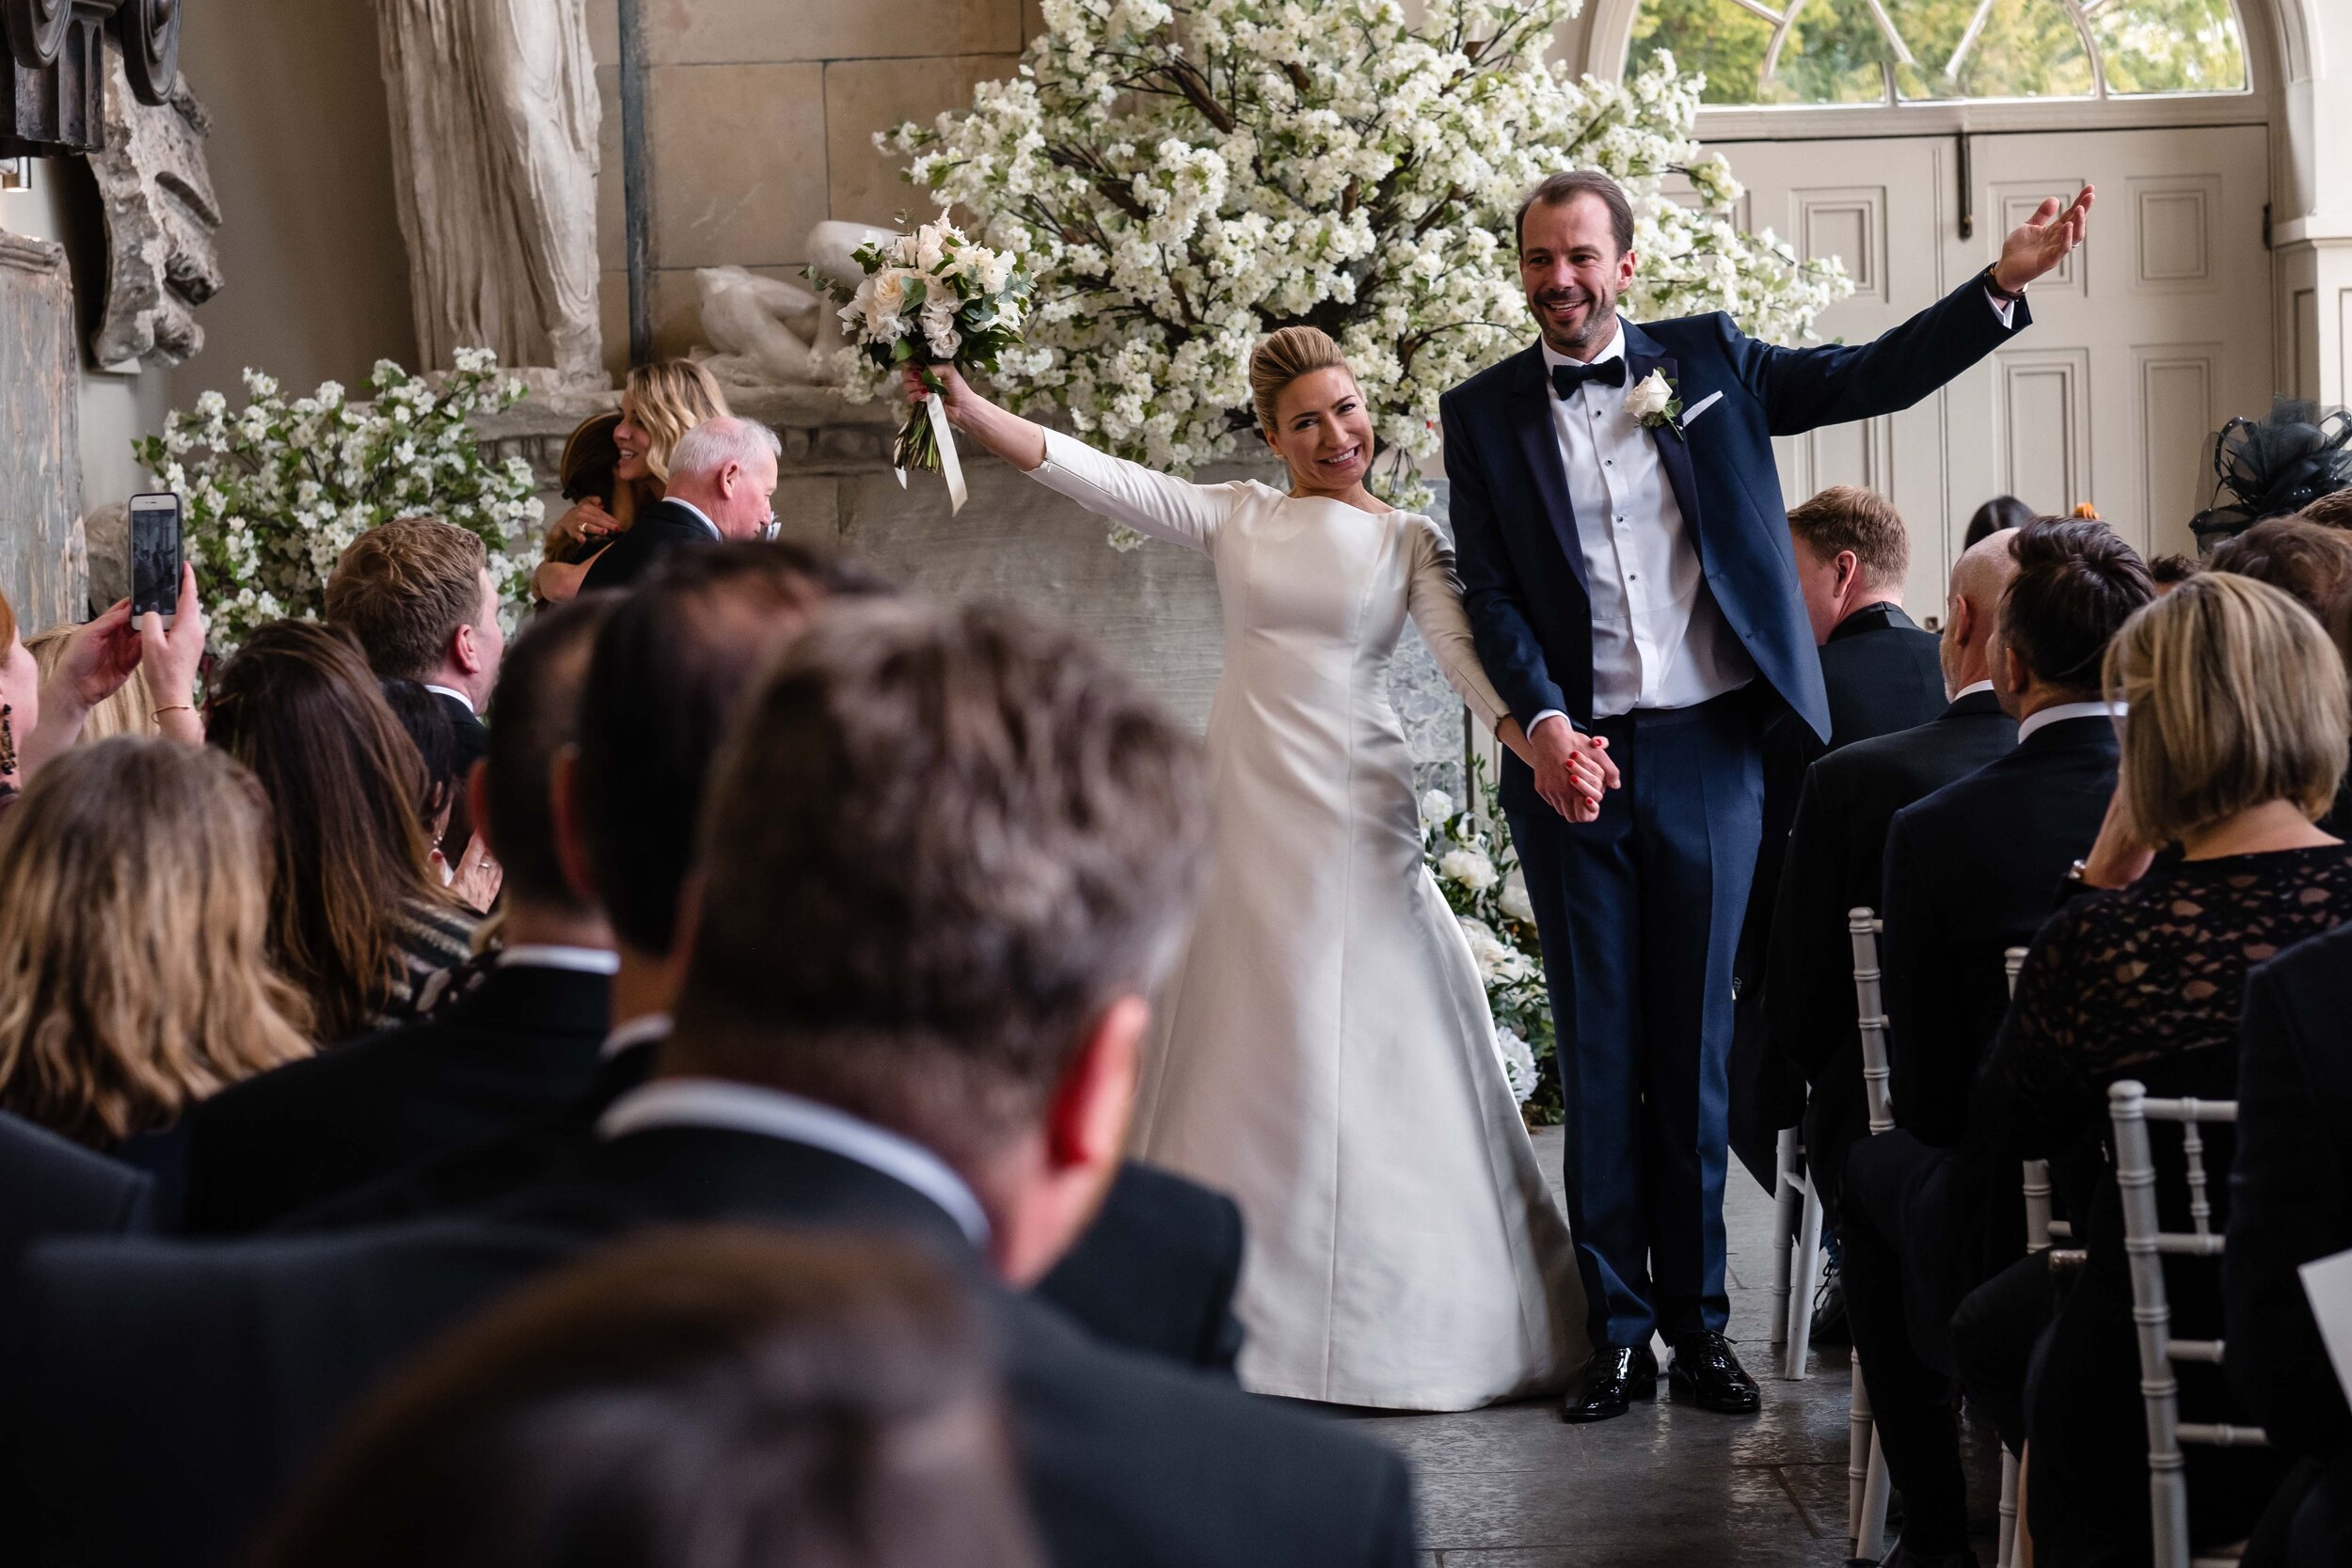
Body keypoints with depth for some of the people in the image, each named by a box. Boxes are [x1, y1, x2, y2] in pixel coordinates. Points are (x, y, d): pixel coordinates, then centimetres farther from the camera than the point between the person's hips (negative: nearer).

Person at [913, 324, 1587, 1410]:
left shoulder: (1412, 542, 7)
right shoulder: (1236, 519, 9)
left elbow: (1463, 654, -6)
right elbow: (1087, 472, 2)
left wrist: (1537, 742, -23)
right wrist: (967, 410, -9)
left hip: (1357, 816, -2)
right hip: (1248, 809, 2)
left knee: (1371, 1053, -3)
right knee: (1247, 1046, 3)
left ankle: (1394, 1317, 6)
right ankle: (1246, 1310, 10)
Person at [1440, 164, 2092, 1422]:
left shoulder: (1707, 362, 8)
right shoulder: (1483, 411, 6)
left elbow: (1874, 376, 5)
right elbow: (1489, 595, 0)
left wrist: (2004, 283, -6)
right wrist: (1543, 724, -15)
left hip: (1706, 751, 1)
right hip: (1573, 756, 0)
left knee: (1694, 1041, 6)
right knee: (1597, 1047, 3)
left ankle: (1698, 1318, 13)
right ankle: (1617, 1328, 8)